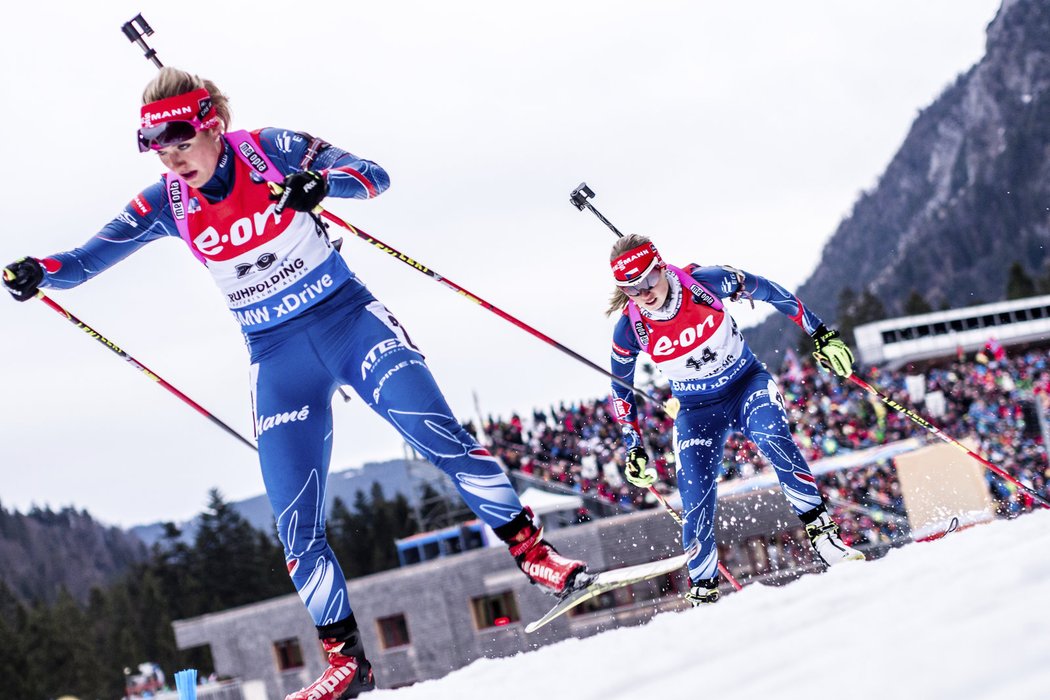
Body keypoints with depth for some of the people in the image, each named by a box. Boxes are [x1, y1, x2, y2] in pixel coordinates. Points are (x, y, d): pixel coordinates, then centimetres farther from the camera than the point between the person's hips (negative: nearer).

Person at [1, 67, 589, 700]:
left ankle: (533, 552, -2)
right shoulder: (167, 203, -4)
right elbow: (90, 258, 0)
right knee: (297, 527, -5)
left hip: (349, 317, -2)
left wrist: (321, 183, -36)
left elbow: (374, 177, -15)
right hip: (277, 356, 3)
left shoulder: (272, 151, -12)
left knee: (444, 440, -17)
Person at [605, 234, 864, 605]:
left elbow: (768, 291, -7)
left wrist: (821, 334, -5)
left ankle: (821, 530, -26)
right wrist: (633, 449, 3)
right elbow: (621, 390, 1)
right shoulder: (629, 330, -18)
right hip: (696, 409, 1)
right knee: (696, 500, -11)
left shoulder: (704, 282, -23)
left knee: (773, 439, -31)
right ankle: (702, 589, 6)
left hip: (747, 383, -1)